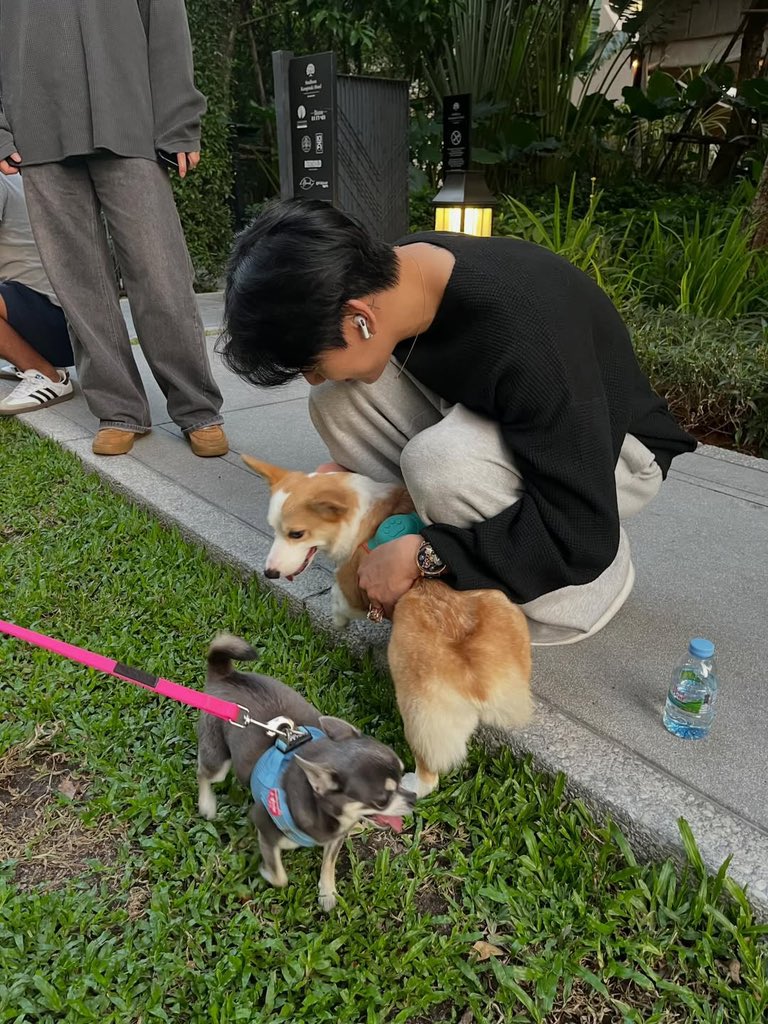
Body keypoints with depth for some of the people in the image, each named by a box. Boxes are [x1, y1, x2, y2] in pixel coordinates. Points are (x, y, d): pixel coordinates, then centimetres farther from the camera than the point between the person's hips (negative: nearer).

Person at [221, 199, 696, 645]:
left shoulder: (524, 339, -38)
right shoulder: (389, 273, -17)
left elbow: (582, 536, -32)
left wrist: (422, 556, -30)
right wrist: (344, 474, -10)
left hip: (612, 448, -5)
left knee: (441, 463, -36)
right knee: (338, 399, -14)